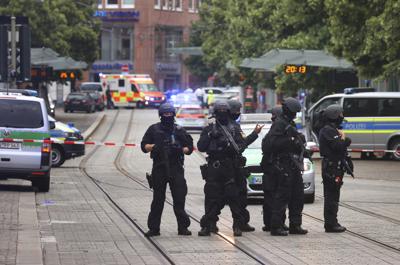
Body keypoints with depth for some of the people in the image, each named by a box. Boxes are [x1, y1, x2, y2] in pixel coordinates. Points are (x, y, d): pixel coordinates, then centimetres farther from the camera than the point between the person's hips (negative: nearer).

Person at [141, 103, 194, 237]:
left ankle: (183, 227, 2)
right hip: (159, 167, -1)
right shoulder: (154, 129, 10)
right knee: (158, 199, 2)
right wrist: (154, 146, -13)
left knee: (179, 197, -3)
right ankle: (154, 228, 6)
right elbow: (144, 146, 7)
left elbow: (189, 148, 13)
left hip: (176, 167, 1)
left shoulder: (179, 130, 12)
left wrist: (181, 150, -8)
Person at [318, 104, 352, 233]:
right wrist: (343, 137, -6)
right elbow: (338, 146, -23)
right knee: (332, 196, -9)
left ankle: (331, 223, 19)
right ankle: (331, 224, -9)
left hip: (335, 167, 11)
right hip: (332, 167, -11)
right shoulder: (328, 130, -14)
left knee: (331, 196, 14)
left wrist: (343, 140, -3)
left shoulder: (333, 129, 20)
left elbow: (345, 143, 18)